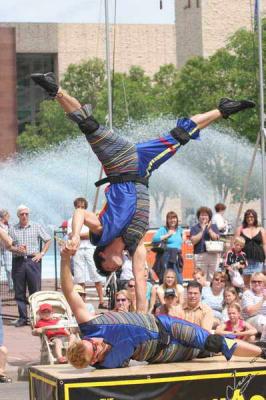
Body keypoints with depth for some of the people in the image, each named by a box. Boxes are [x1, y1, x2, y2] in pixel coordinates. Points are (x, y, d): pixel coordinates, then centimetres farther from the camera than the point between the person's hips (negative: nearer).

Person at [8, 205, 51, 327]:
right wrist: (16, 249, -11)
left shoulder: (37, 227, 7)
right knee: (19, 292, 3)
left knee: (35, 291, -1)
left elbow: (48, 240, 12)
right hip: (18, 261, 1)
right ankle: (22, 318, 10)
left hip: (33, 261, -1)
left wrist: (42, 253, 2)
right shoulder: (12, 229, 8)